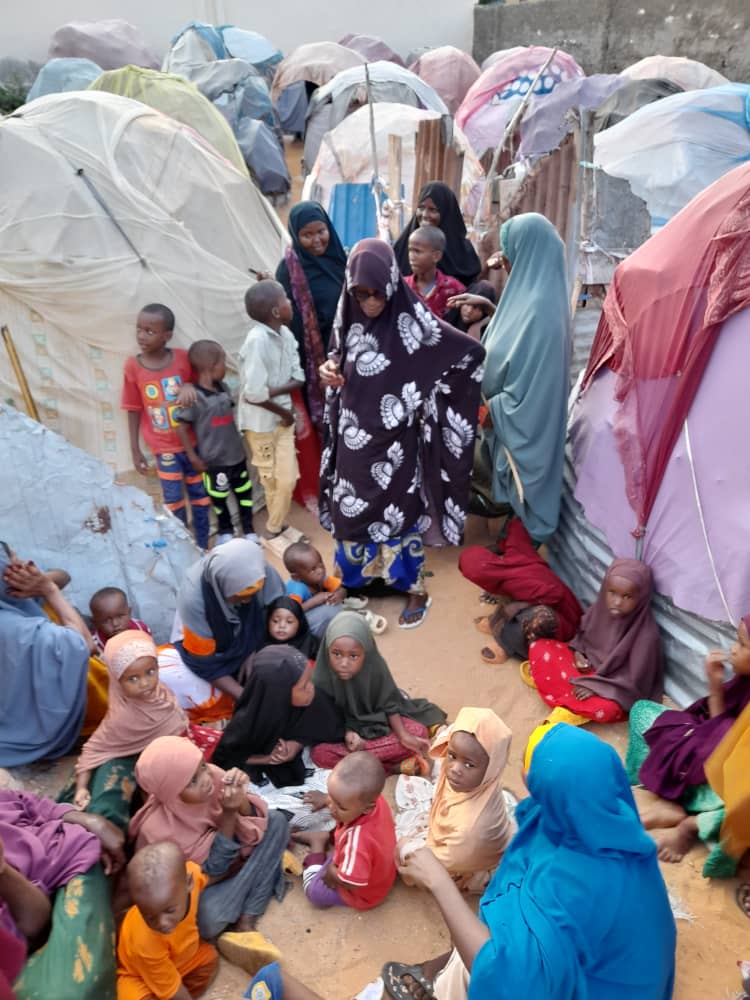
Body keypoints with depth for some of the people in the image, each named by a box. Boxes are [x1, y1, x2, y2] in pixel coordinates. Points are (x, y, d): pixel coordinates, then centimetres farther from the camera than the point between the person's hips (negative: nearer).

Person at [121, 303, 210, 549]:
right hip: (164, 448, -1)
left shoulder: (183, 358, -11)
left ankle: (203, 545, 30)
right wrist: (135, 450, -2)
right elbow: (134, 411, -3)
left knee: (199, 493, 13)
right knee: (173, 500, 7)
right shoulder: (133, 366, -10)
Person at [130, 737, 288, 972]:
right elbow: (215, 867, -24)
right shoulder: (158, 828, -31)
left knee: (276, 821, -13)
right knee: (208, 916, -37)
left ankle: (245, 922, -16)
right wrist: (229, 812, -36)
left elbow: (252, 822, -12)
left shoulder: (211, 775, -23)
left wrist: (240, 798, -34)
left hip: (224, 854, 6)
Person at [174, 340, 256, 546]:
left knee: (245, 493, 17)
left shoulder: (223, 388, 0)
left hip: (237, 455, 6)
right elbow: (181, 427, -16)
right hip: (213, 461, -6)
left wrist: (239, 441, 12)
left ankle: (249, 531, 34)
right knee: (219, 498, 15)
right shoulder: (194, 397, -20)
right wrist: (193, 457, -14)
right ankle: (226, 531, 37)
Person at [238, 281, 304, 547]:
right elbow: (253, 393, -29)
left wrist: (274, 391, -18)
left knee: (287, 479, 10)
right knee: (275, 482, 8)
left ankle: (275, 529, 29)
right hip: (262, 422, -6)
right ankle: (275, 530, 28)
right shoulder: (257, 340, -25)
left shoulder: (286, 334, -2)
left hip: (283, 417, 6)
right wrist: (284, 412, -14)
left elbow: (298, 378, 1)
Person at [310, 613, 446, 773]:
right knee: (321, 753, -31)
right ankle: (392, 765, -25)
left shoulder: (375, 668, -22)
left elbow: (389, 705, -10)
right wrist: (347, 733, -27)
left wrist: (404, 736, -23)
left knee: (417, 732, -21)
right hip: (342, 729, 0)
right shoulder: (323, 677, -24)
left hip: (378, 722, 1)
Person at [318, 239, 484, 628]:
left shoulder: (412, 320, -17)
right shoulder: (349, 317, -2)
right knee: (352, 506, 16)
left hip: (395, 440, -5)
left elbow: (472, 352, -17)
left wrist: (425, 399, -12)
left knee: (397, 510, 6)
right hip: (355, 436, 5)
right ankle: (356, 576, 38)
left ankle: (414, 589, 25)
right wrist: (329, 369, -8)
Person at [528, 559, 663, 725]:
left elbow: (634, 681, -20)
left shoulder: (646, 635, -25)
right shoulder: (600, 608, -9)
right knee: (539, 648, -10)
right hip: (587, 667, 5)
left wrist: (596, 687, -24)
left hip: (611, 690, -4)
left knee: (606, 709, -38)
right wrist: (578, 653, -8)